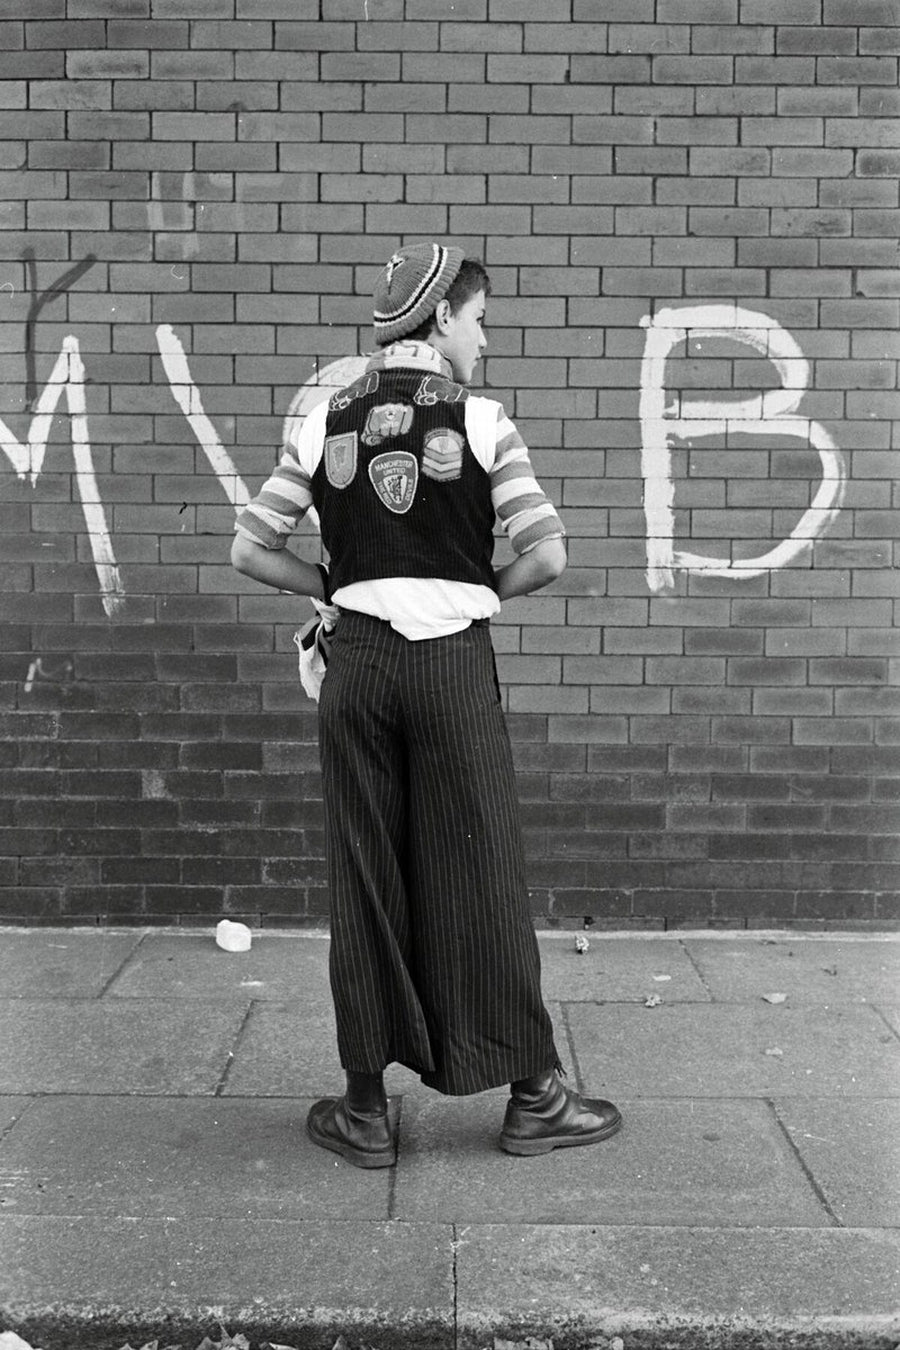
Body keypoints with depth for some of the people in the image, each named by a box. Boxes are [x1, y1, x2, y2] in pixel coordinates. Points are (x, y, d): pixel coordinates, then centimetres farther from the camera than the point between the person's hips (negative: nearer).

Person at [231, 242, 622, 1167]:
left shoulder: (325, 424, 5)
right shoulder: (480, 422, -3)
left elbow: (250, 551, 5)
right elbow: (545, 556, -8)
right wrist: (476, 595, 9)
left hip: (358, 663, 3)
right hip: (454, 666, -2)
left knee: (364, 881, 9)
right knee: (480, 879, 6)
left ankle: (366, 1108, 18)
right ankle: (532, 1096, 19)